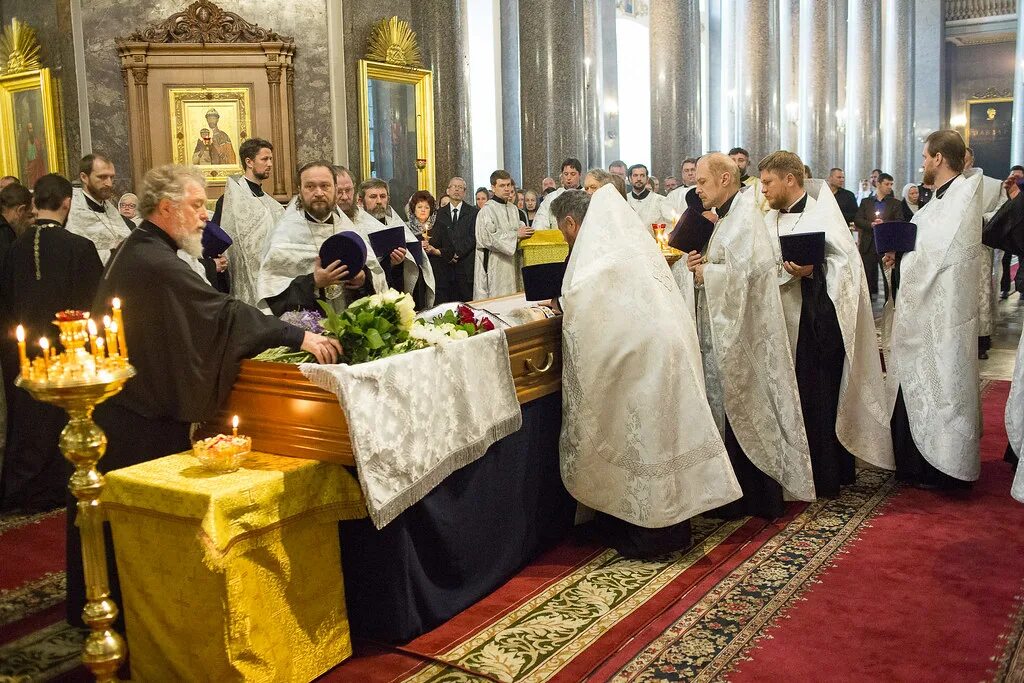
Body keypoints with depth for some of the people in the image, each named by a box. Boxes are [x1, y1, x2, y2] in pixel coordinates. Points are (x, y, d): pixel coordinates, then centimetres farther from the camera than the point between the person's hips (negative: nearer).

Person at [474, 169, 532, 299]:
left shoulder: (513, 209, 14)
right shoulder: (487, 210, -9)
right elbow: (488, 238, -17)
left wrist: (524, 233, 1)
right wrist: (516, 235, -17)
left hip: (512, 263, 7)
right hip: (494, 267, -7)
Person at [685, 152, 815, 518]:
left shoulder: (744, 217, -15)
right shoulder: (726, 216, 14)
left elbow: (740, 272, -27)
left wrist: (703, 271, -12)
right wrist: (698, 261, 0)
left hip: (742, 333, -9)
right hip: (726, 331, 9)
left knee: (741, 415, -1)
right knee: (729, 413, 13)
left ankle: (754, 499, 10)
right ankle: (737, 494, 22)